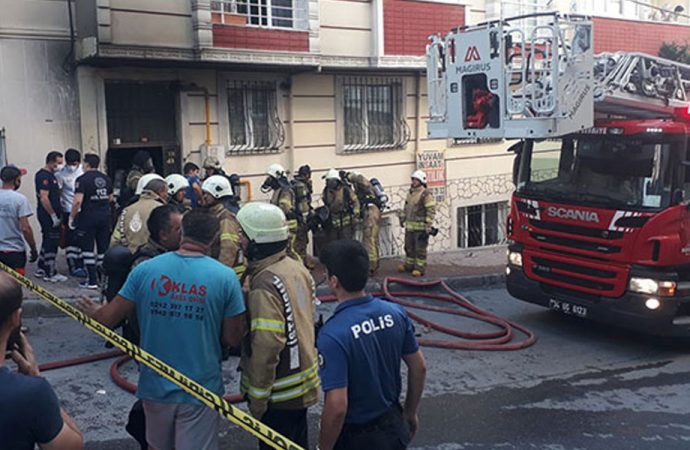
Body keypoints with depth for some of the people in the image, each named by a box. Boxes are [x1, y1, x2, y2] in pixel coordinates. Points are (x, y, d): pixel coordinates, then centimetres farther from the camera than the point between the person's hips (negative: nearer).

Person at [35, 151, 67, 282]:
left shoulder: (50, 175, 15)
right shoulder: (44, 176, -16)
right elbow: (44, 198, -23)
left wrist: (57, 214, 18)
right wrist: (53, 215, -20)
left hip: (51, 216, 10)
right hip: (49, 216, -10)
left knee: (47, 242, 17)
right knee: (51, 243, -4)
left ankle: (41, 270, 26)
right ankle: (50, 274, 3)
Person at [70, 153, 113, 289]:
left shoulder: (82, 180, -10)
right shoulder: (106, 178, 8)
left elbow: (78, 201, -17)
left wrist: (72, 217, -8)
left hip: (88, 217, -5)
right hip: (105, 216, 6)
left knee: (88, 249, 2)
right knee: (103, 248, 12)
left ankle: (92, 281, 2)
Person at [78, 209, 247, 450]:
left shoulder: (145, 269, -8)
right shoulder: (225, 277, -13)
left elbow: (109, 318, 0)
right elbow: (233, 338, -7)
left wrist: (93, 312, 22)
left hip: (155, 385, 3)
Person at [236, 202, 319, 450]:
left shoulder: (265, 285, -26)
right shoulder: (297, 268, 1)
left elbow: (266, 348, -27)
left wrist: (257, 400, -18)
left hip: (280, 393, -8)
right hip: (303, 381, 8)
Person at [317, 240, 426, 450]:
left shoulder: (332, 334, -28)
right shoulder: (395, 313, -9)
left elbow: (337, 406, -28)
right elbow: (419, 368, 1)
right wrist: (410, 413, 15)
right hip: (395, 427, 5)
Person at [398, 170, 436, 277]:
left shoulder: (426, 194, -12)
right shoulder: (410, 193, 14)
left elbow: (431, 210, -16)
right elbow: (406, 207, 26)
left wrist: (428, 226, -20)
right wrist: (402, 218, 22)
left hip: (421, 227, -8)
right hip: (409, 226, 8)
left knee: (420, 248, -2)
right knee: (409, 247, 17)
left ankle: (420, 268, 4)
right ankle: (409, 264, 29)